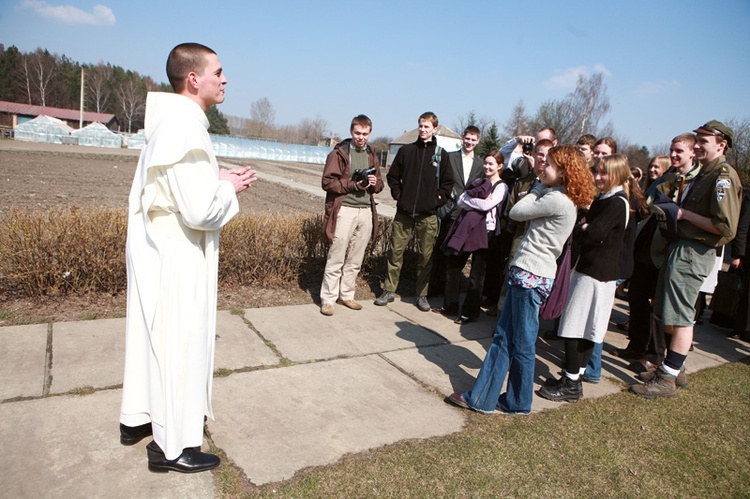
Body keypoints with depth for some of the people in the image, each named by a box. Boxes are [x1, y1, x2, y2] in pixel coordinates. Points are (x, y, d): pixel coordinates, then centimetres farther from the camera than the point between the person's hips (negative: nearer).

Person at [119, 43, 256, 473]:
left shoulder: (171, 121, 10)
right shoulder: (185, 128, -22)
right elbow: (201, 210, -27)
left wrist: (218, 180, 8)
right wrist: (228, 187, -8)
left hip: (156, 249, 10)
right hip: (177, 258, -10)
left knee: (154, 334, 20)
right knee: (181, 341, 2)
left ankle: (138, 417, 39)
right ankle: (172, 446, 18)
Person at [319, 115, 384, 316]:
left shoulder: (372, 155, 16)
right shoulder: (339, 152, -1)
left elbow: (380, 183, 20)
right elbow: (327, 182, -8)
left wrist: (374, 183, -3)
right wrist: (354, 185, -15)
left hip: (366, 211, 5)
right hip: (344, 210, -5)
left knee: (355, 260, 10)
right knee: (336, 258, -3)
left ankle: (346, 295, 22)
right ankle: (327, 299, 7)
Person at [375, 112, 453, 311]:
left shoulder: (440, 154, 5)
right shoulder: (406, 151, 7)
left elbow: (448, 182, 8)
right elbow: (392, 176, 12)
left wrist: (438, 200, -1)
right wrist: (398, 195, 3)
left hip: (428, 215, -1)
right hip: (404, 212, 1)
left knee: (426, 256, 4)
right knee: (395, 252, 3)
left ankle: (422, 295, 16)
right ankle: (389, 291, 14)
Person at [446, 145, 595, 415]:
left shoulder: (557, 200, -15)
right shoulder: (562, 201, 15)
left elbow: (516, 212, -9)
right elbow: (523, 214, 13)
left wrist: (538, 188, 1)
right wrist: (541, 189, 6)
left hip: (530, 276, -10)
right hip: (526, 273, 10)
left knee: (522, 344, 4)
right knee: (503, 337, 12)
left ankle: (519, 403, 20)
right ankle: (481, 397, 20)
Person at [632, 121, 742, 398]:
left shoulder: (723, 176, -13)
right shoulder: (702, 173, 17)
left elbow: (726, 227, -21)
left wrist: (683, 214, -16)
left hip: (693, 253, -10)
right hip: (681, 248, 10)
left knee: (679, 318, -4)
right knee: (669, 315, 16)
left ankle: (667, 380, 5)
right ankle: (674, 366, 30)